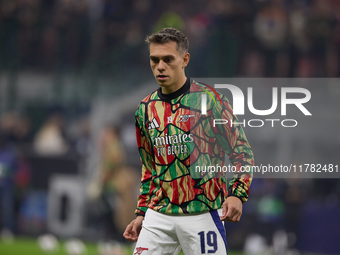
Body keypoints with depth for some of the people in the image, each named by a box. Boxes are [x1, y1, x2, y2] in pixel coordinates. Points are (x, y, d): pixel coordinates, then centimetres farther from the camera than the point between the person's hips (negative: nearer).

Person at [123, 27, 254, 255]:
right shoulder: (145, 109, 11)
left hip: (202, 215, -4)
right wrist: (141, 214, 17)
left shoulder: (209, 99, -5)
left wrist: (237, 194, -17)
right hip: (158, 216, 4)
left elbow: (241, 150, -4)